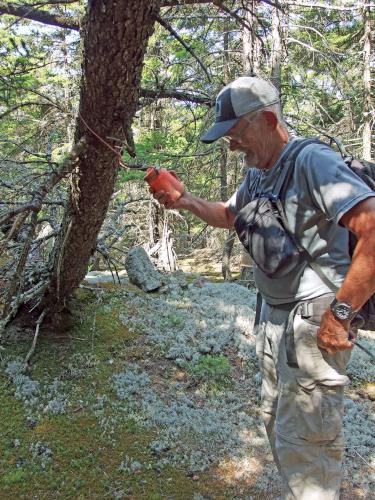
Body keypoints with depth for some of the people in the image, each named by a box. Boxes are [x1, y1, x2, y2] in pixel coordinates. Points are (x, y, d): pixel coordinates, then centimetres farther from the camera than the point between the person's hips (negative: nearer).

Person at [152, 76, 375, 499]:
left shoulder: (312, 162, -18)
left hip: (312, 322, -9)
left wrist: (341, 312, -26)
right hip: (272, 316, 9)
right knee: (277, 424, 20)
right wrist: (186, 201, 9)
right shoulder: (258, 175, 11)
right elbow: (229, 215, 28)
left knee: (301, 441, -3)